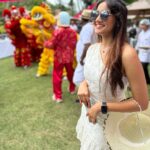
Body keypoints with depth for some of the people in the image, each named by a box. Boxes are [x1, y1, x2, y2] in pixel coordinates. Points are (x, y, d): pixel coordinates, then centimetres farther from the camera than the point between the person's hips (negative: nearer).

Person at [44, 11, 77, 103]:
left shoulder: (57, 31, -17)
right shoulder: (73, 32, -2)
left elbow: (52, 45, -13)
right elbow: (75, 44, 6)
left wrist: (45, 43, 7)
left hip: (59, 57, -5)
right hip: (70, 57, 5)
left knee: (57, 75, 3)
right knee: (70, 73, 24)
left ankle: (58, 96, 6)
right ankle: (72, 88, 43)